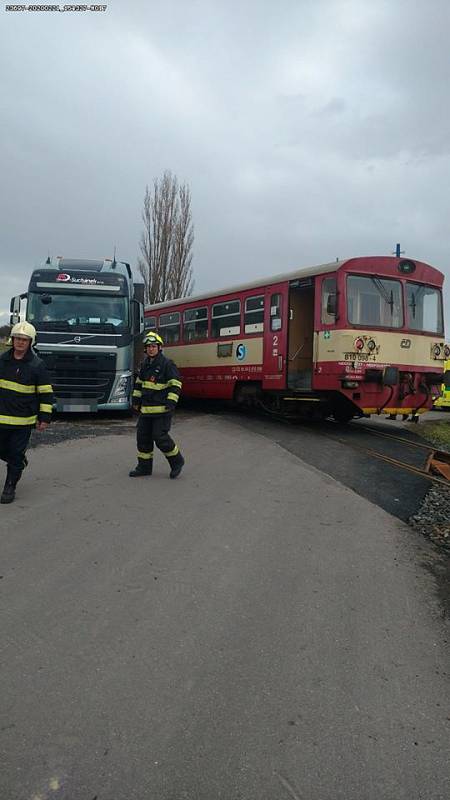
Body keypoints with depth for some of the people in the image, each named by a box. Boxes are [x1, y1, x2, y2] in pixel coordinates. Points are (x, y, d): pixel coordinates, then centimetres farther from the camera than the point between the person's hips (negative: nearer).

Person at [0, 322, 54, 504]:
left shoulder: (36, 365, -8)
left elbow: (46, 393, -4)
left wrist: (44, 418, -6)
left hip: (24, 420, -4)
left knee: (16, 454, 3)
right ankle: (20, 463, 45)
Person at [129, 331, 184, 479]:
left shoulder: (167, 364, -10)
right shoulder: (144, 364, 13)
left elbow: (175, 384, -12)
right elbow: (139, 382, 24)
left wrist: (171, 402, -19)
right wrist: (136, 399, 20)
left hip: (161, 409, -8)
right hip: (146, 408, 8)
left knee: (160, 437, -10)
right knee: (142, 436, 8)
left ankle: (177, 461, 11)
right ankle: (144, 466, 20)